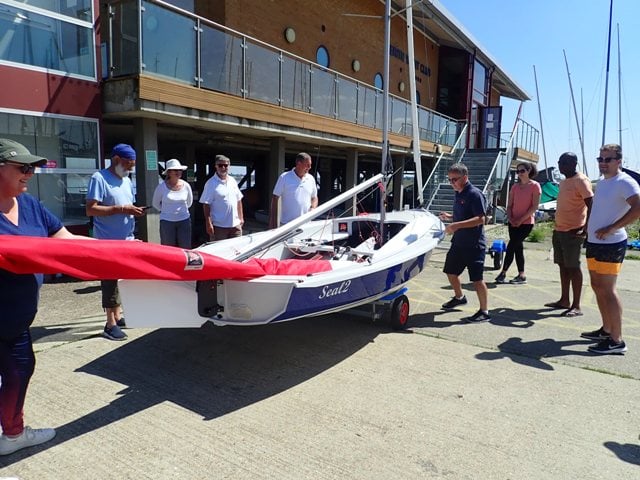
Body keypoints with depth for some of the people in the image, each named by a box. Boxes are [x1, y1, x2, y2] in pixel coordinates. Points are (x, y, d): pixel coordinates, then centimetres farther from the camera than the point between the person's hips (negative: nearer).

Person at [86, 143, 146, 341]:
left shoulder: (127, 180, 14)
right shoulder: (99, 178, -10)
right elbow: (91, 209, -18)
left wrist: (135, 211, -2)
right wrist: (121, 209, -23)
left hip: (127, 240, 8)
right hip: (108, 242, -8)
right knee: (110, 281, -1)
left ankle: (118, 317, 26)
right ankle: (111, 325, 7)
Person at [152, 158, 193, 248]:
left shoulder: (186, 186, -1)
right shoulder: (161, 187, -7)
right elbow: (155, 203, 9)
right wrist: (166, 211, 10)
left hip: (184, 221, 2)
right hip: (167, 222, -2)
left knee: (185, 249, 5)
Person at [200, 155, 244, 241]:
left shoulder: (233, 181, 10)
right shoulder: (211, 183, -8)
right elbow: (206, 204, -11)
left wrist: (241, 218, 13)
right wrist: (209, 223, -16)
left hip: (235, 225, 6)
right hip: (219, 226, -6)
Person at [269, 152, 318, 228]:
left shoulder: (311, 179, 9)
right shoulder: (284, 178, -3)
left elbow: (314, 198, 20)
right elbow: (275, 199, -3)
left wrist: (313, 208, -2)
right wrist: (273, 222, -7)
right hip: (287, 224, -4)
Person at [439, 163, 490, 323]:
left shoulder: (474, 194, -16)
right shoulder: (458, 194, 11)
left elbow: (480, 219, -24)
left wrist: (457, 225, -30)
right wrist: (449, 217, 7)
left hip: (474, 245, -9)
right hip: (458, 242, 9)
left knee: (477, 278, -4)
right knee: (450, 271, 19)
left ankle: (484, 312, 8)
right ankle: (459, 297, 43)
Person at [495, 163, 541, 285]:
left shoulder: (535, 186, -5)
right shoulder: (515, 186, 11)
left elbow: (534, 206, -11)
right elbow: (510, 205, 10)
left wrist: (521, 219, -15)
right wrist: (510, 218, -8)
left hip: (526, 223, -5)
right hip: (513, 223, 5)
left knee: (511, 246, -10)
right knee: (517, 247, 6)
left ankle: (503, 273, -3)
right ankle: (521, 275, 12)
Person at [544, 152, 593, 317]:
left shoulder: (581, 181, -11)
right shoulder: (563, 182, 16)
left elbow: (591, 205, -19)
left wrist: (586, 228, -27)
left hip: (573, 232, -9)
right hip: (559, 231, 9)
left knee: (573, 267, -6)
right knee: (563, 266, 12)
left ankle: (576, 306, -1)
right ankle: (564, 300, 20)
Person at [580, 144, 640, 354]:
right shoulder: (602, 182, 15)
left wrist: (611, 229, -24)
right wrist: (588, 227, 18)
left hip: (611, 244, -9)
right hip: (594, 242, 9)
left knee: (607, 290, -9)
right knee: (597, 286, 15)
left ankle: (617, 341, -3)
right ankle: (606, 330, 27)